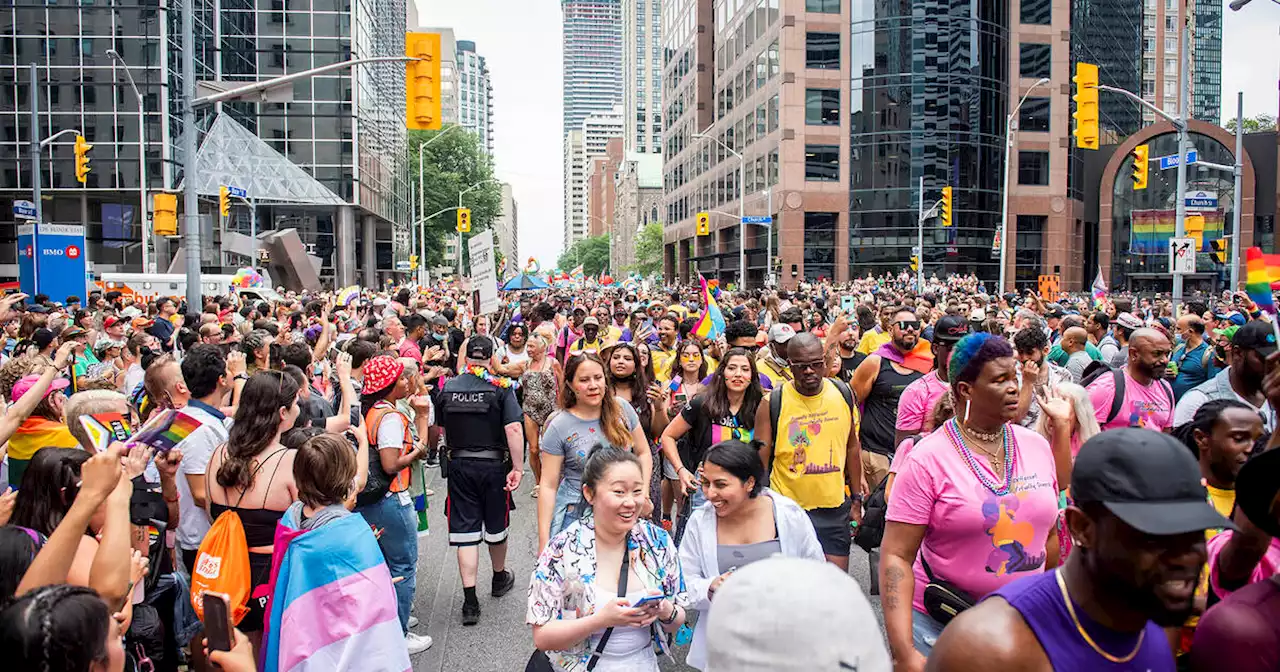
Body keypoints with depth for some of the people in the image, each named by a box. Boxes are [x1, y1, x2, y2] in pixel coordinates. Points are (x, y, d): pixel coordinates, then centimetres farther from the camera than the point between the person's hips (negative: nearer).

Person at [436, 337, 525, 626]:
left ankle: (470, 602, 0)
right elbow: (514, 430, -19)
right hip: (494, 464, -1)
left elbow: (440, 430, 11)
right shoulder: (500, 387, -10)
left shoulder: (447, 389, 0)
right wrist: (518, 468, -16)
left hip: (459, 465, 2)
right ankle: (500, 578, 40)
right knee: (496, 526, 17)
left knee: (465, 530, 4)